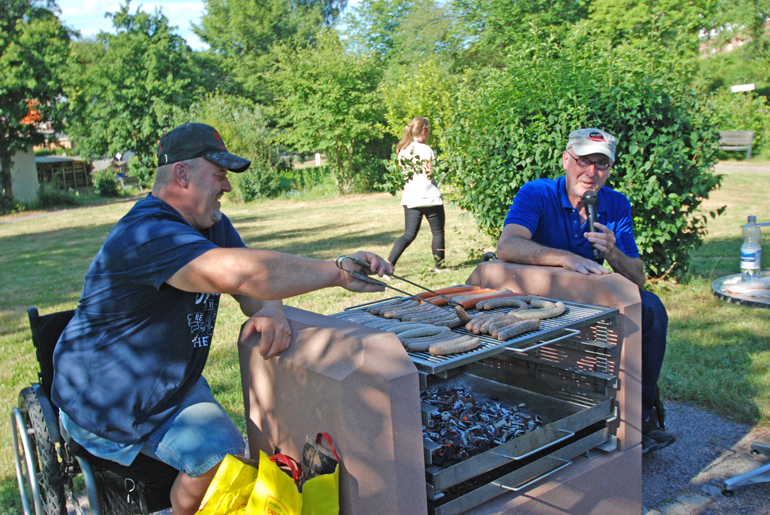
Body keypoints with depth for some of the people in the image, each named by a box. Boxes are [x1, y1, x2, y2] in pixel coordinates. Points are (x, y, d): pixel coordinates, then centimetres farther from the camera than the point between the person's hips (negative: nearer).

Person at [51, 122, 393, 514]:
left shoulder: (212, 224, 4)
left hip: (175, 386, 8)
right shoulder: (147, 235, -29)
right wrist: (340, 272, -40)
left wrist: (270, 312, -24)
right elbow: (239, 272, -44)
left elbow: (258, 281, 1)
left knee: (231, 456, -6)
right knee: (218, 461, -19)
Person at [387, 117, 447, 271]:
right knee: (438, 232, 11)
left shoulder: (403, 149, 10)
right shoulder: (425, 149, -11)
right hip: (430, 198, -6)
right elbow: (429, 176, -14)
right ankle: (439, 266, 21)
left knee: (409, 234, 6)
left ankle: (389, 263, -9)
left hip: (410, 199, 6)